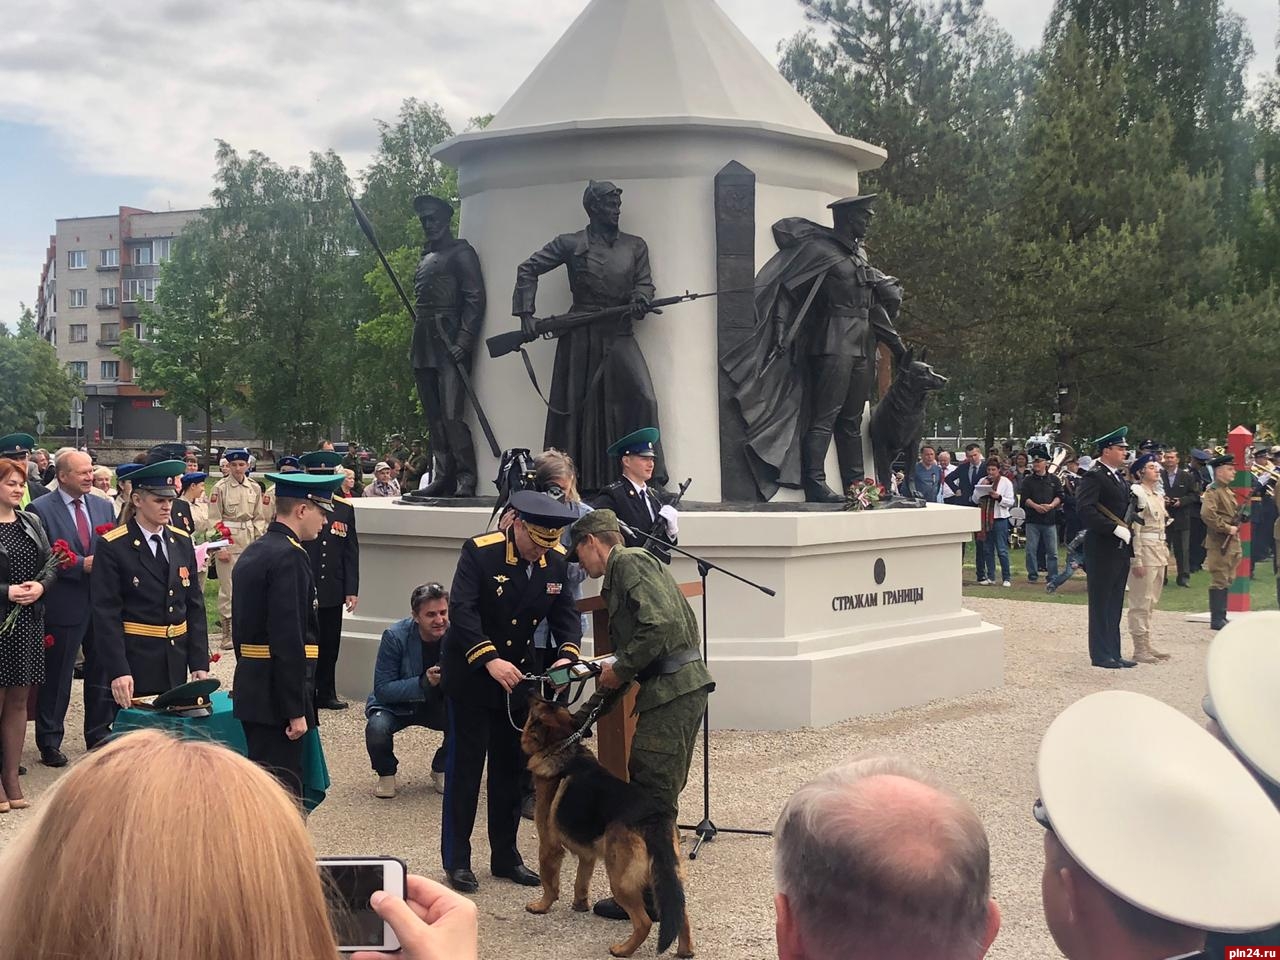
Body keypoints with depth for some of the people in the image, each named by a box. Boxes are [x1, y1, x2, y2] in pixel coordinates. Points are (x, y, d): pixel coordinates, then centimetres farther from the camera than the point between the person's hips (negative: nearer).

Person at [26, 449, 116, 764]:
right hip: (64, 606, -5)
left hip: (103, 603, 5)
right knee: (56, 678, 5)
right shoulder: (40, 510, -7)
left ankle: (99, 735, 26)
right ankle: (49, 742, 18)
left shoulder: (103, 506, 10)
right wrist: (81, 565, -19)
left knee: (102, 673, 12)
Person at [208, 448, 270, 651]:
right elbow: (214, 520, -6)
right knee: (228, 588, -3)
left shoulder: (255, 488, 7)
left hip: (249, 541, 4)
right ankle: (227, 633, 3)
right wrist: (220, 547, -11)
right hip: (228, 541, -4)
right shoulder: (220, 488, -5)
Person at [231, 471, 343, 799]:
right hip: (276, 697, -10)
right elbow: (288, 639, -22)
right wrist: (296, 710, -21)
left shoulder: (252, 553, 14)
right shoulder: (289, 556, -17)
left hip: (252, 690, 10)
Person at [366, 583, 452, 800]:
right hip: (396, 704, -2)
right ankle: (386, 773, 1)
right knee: (377, 727, -34)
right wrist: (424, 682, -34)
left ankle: (441, 769, 5)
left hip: (438, 704, 2)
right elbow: (382, 689, -21)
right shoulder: (395, 636, -21)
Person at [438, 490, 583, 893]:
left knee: (511, 767, 11)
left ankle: (505, 856, 22)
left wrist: (567, 654, -20)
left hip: (519, 675, 5)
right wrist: (490, 660, -35)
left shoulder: (557, 560, -4)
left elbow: (566, 613, 0)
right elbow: (461, 610, -25)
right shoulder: (480, 551, -20)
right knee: (464, 766, 1)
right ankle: (456, 860, 10)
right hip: (470, 675, -5)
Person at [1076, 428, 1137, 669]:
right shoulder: (1094, 477, -12)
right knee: (1101, 603, -1)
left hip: (1121, 549, 9)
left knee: (1115, 604, 12)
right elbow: (1085, 509, -24)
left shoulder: (1119, 477, 17)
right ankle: (1101, 655, 5)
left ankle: (1113, 653, 19)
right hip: (1103, 549, -9)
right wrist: (1115, 529, -24)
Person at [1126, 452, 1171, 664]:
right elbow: (1133, 529, -16)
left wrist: (1165, 554, 17)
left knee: (1151, 602, 12)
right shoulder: (1136, 494, -11)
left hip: (1159, 552, 9)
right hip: (1144, 551, -9)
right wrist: (1137, 560, -19)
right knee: (1141, 602, -5)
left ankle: (1147, 644, 18)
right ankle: (1140, 648, -1)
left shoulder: (1158, 494, 15)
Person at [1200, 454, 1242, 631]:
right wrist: (1227, 528, -22)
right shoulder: (1213, 491, -14)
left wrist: (1237, 524, 9)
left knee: (1226, 581, 13)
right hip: (1219, 544, -10)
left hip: (1231, 543, 10)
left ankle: (1221, 617, 20)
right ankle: (1217, 620, -4)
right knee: (1219, 581, -7)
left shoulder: (1228, 490, 17)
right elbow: (1207, 515, -29)